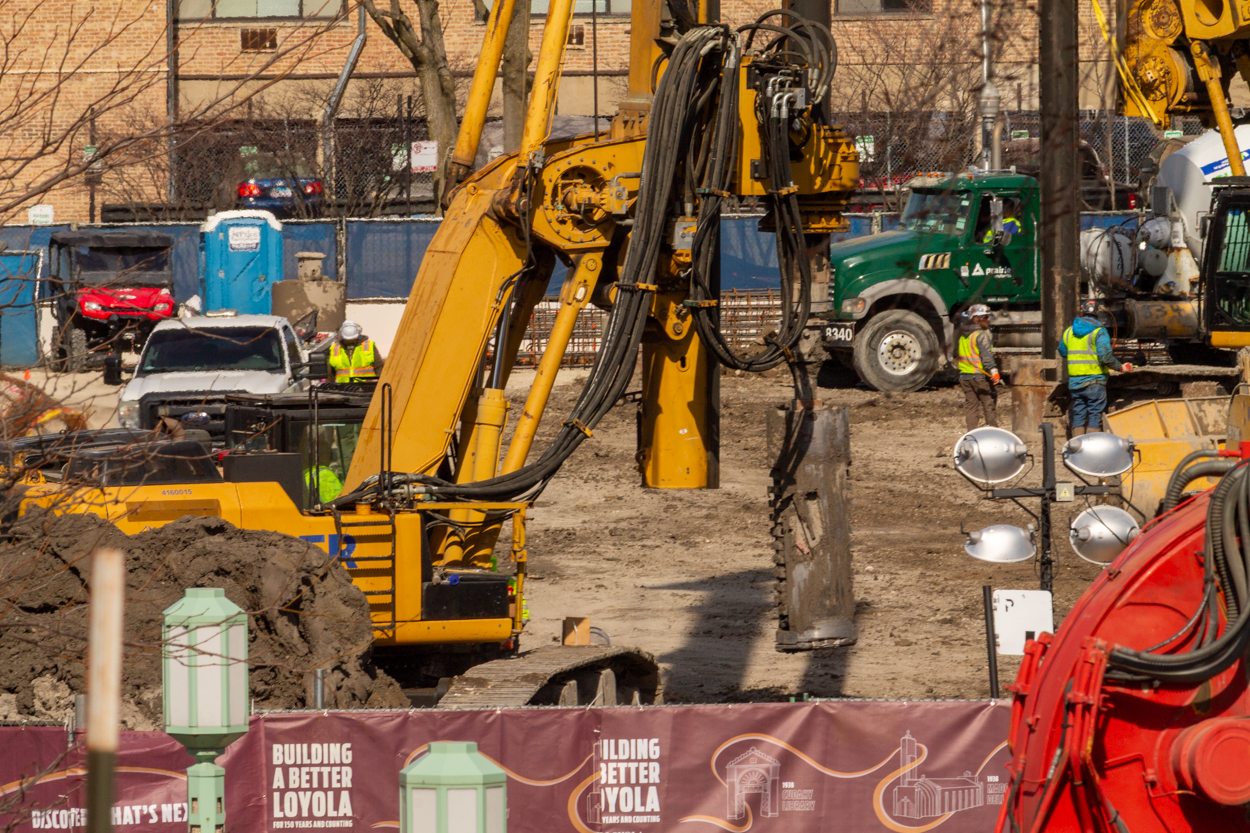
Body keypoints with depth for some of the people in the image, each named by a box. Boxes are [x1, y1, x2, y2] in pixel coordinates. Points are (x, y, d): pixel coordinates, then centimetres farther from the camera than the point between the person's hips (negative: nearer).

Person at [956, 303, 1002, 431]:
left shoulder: (963, 335, 13)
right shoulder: (981, 335, -12)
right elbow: (986, 355, -24)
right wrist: (994, 371, -32)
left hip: (964, 375, 7)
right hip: (980, 375, -7)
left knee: (970, 404, 9)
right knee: (989, 403, 2)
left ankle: (971, 431, 5)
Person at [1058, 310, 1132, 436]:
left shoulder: (1068, 332, 11)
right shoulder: (1099, 332, -7)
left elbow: (1062, 354, 21)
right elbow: (1105, 356, -17)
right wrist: (1120, 367, -5)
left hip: (1074, 381, 5)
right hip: (1094, 380, -5)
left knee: (1078, 416, 9)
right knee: (1094, 416, -1)